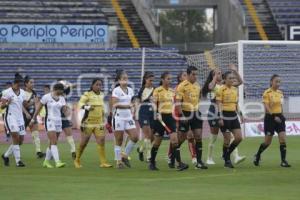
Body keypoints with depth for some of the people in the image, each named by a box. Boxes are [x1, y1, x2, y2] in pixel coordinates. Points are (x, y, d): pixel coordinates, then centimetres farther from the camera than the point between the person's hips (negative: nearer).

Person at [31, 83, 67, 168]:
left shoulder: (61, 98, 8)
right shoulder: (46, 97, -8)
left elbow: (64, 110, 3)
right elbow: (38, 108, -1)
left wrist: (66, 110, -21)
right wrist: (33, 119, 2)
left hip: (58, 122, 6)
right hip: (49, 121, -6)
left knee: (52, 143, 11)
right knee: (54, 142, -16)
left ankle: (46, 161, 24)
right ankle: (57, 162, -24)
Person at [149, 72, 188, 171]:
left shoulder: (172, 91, 12)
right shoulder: (157, 90, -4)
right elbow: (154, 104, -9)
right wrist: (157, 114, -23)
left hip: (170, 116, 4)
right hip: (161, 117, -4)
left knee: (174, 140, -9)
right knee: (157, 141, 4)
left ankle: (179, 163, -15)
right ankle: (152, 163, 20)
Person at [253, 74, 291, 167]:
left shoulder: (280, 93, 9)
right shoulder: (267, 93, -11)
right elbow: (266, 107, -18)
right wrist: (274, 117, -27)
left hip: (279, 117, 5)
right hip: (270, 118, -5)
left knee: (283, 139, -8)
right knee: (267, 142, 2)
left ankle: (283, 161, -5)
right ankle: (257, 156, 27)